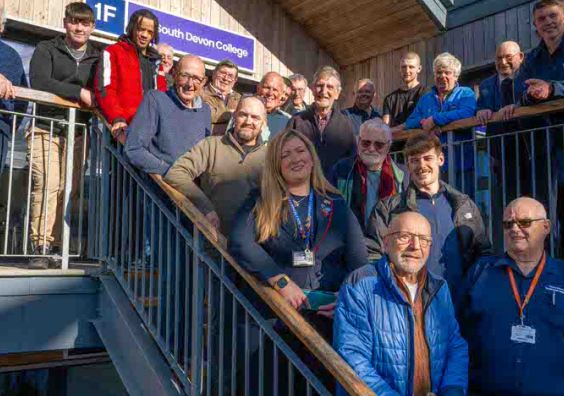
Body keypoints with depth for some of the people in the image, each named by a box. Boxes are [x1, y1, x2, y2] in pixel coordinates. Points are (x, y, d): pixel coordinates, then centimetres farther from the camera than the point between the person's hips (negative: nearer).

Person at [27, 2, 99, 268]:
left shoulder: (97, 58, 16)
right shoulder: (46, 50, 7)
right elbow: (39, 82, -9)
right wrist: (79, 92, -12)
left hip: (77, 134, 3)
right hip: (45, 129, -3)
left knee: (70, 190, -4)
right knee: (47, 184, -15)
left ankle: (54, 245, 3)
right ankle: (40, 248, -11)